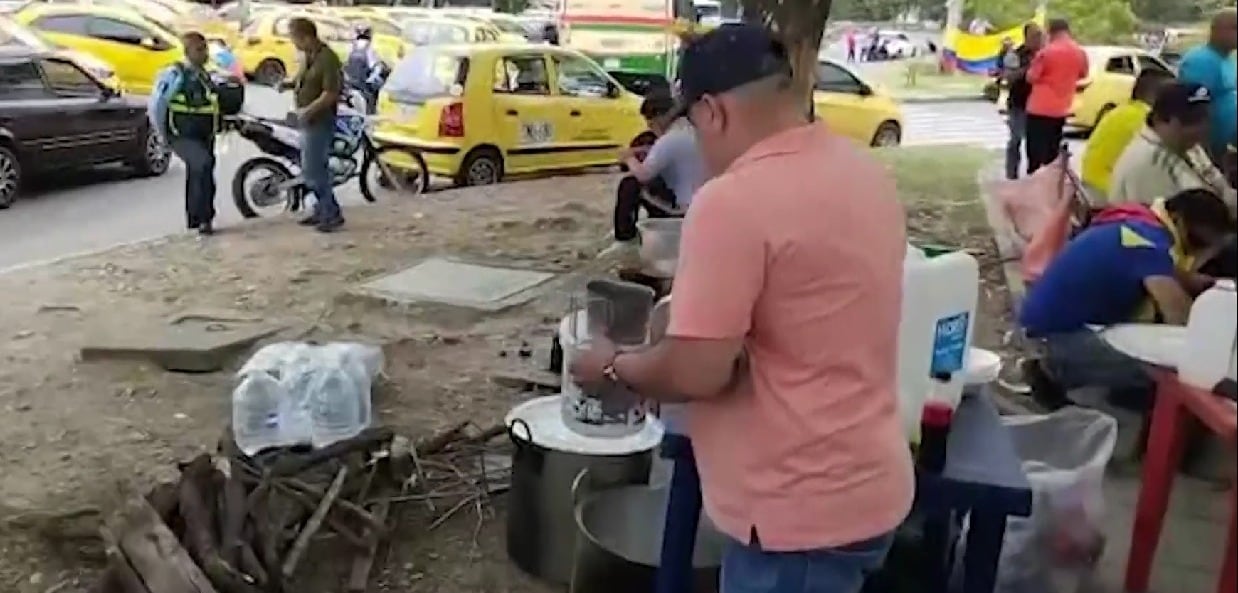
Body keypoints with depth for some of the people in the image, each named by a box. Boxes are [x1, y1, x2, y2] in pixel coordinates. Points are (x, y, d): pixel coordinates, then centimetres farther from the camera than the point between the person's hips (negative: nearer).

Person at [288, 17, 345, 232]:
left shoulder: (327, 59, -18)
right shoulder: (309, 56, 10)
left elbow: (331, 94, -24)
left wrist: (308, 110, -22)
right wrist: (294, 84, 7)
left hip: (320, 122, -10)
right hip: (308, 121, 10)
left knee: (313, 170, -9)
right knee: (312, 168, 15)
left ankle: (333, 214, -1)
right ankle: (322, 210, 25)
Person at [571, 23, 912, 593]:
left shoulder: (733, 201, -24)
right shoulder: (865, 170, 4)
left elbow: (696, 373, -24)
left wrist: (613, 367, -6)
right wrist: (701, 309, 20)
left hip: (802, 507, -9)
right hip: (865, 481, 9)